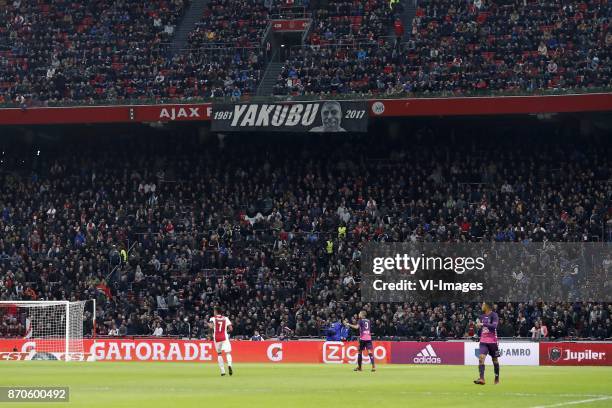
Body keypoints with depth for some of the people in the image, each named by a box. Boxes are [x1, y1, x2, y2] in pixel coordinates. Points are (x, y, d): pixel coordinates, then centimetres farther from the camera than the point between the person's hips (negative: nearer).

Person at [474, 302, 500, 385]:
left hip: (492, 341, -5)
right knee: (481, 358, -14)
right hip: (483, 341, 5)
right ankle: (481, 378, -22)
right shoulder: (482, 316, 11)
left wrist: (483, 324, -28)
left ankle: (497, 378, 22)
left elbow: (494, 325, -23)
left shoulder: (494, 315, -8)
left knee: (495, 360, 7)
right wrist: (478, 326, 1)